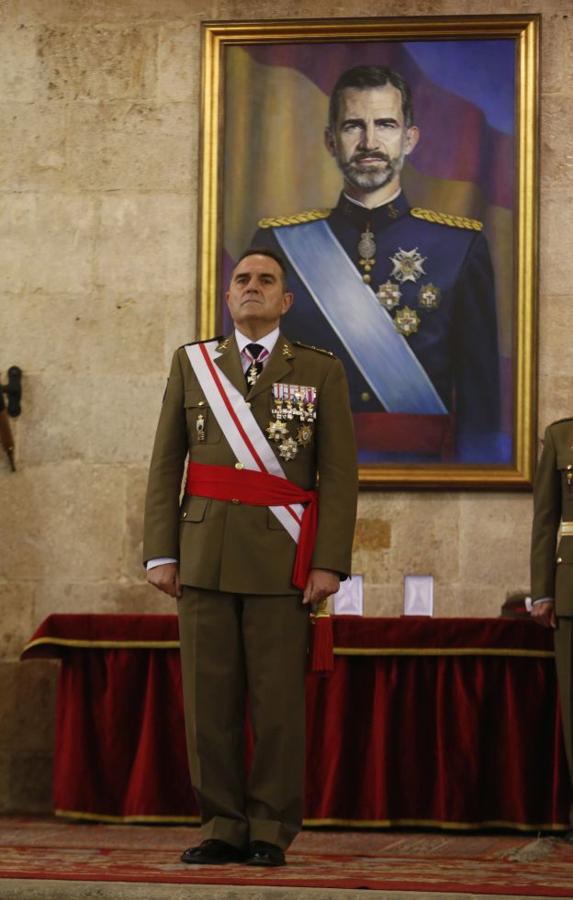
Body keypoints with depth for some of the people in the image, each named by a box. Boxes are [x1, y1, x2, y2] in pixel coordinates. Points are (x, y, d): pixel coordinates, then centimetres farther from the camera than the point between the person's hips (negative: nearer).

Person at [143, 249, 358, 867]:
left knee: (278, 701, -2)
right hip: (205, 555, 2)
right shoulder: (191, 363, 12)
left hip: (281, 560, -2)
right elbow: (166, 464, 9)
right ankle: (222, 827, 8)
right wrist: (161, 553, 0)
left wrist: (330, 562, -8)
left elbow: (338, 474, 2)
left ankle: (271, 832, 4)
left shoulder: (321, 372, 7)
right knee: (209, 699, 1)